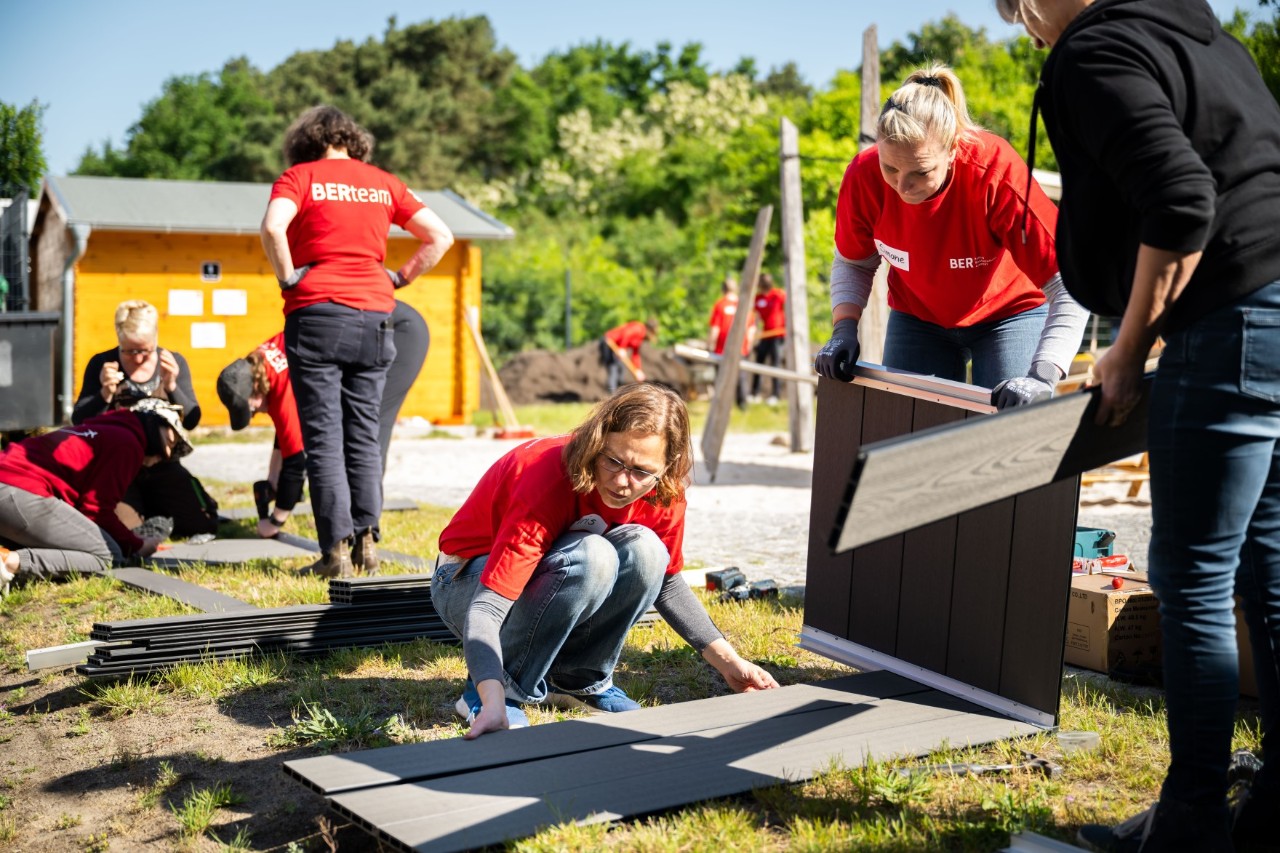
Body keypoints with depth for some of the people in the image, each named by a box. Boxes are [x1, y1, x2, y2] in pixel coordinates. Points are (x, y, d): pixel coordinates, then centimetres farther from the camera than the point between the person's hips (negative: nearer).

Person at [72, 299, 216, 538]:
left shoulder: (174, 363, 3)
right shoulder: (102, 364, -2)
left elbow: (191, 421, -6)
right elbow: (80, 421, -7)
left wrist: (171, 386, -23)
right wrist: (105, 394, -25)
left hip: (163, 467, 2)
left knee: (203, 525, -12)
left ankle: (152, 515, 18)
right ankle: (152, 518, 9)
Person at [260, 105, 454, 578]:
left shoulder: (300, 176, 3)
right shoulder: (384, 183, 14)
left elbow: (272, 227, -16)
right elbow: (440, 236, 11)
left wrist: (289, 277, -3)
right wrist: (399, 277, 12)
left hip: (317, 313, -3)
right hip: (374, 315, 4)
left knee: (323, 436, -1)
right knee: (363, 433, 12)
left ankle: (336, 551, -3)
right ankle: (366, 538, 10)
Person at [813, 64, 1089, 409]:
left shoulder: (995, 173, -33)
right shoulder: (864, 176, -24)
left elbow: (1069, 286, -33)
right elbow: (854, 264, -2)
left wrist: (1041, 376, -44)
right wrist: (844, 329, -18)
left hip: (1009, 313, -3)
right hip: (917, 317, 3)